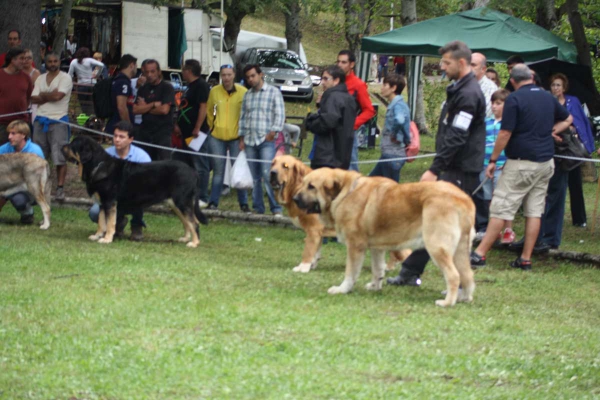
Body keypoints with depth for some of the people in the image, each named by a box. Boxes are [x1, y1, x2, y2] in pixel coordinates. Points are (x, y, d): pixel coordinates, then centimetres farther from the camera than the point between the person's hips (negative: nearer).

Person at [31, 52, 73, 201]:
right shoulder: (41, 79, 13)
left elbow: (58, 95, -17)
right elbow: (34, 99, 2)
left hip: (58, 120, -5)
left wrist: (43, 95, -2)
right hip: (41, 120, 5)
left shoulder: (65, 78, -3)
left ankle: (60, 188, -7)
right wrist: (50, 96, -10)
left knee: (60, 157, -9)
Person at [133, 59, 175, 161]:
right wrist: (154, 105, -8)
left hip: (163, 132, -5)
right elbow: (135, 109, 3)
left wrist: (146, 107, -1)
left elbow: (164, 109, -13)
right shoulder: (143, 89, 14)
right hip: (145, 132, 5)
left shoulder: (167, 88, -2)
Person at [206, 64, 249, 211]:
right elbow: (209, 112, 15)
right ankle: (213, 202, 12)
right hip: (217, 137, 2)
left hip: (236, 137, -2)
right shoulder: (214, 92, 2)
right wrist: (211, 126, 10)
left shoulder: (243, 92, -5)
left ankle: (243, 203, 7)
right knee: (218, 171, 7)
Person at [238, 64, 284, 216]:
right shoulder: (247, 95, 17)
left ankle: (276, 208, -13)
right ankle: (257, 207, 11)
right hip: (249, 141, 5)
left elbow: (280, 115, -4)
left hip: (266, 141, -5)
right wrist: (242, 138, 13)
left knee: (268, 174, -15)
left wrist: (273, 132, -13)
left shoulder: (273, 92, 1)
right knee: (254, 177, 5)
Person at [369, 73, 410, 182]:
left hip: (393, 155, -10)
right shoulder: (393, 104, 12)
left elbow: (399, 120, -38)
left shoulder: (398, 105, -17)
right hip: (388, 153, 10)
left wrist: (394, 135, -22)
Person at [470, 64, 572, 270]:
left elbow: (505, 133, -14)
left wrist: (493, 160, -6)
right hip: (546, 162, 6)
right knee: (535, 210, 7)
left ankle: (480, 254, -5)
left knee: (501, 209, -5)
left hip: (521, 163, -6)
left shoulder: (515, 99, -11)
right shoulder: (548, 98, 10)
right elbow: (567, 119, 27)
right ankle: (525, 259, 8)